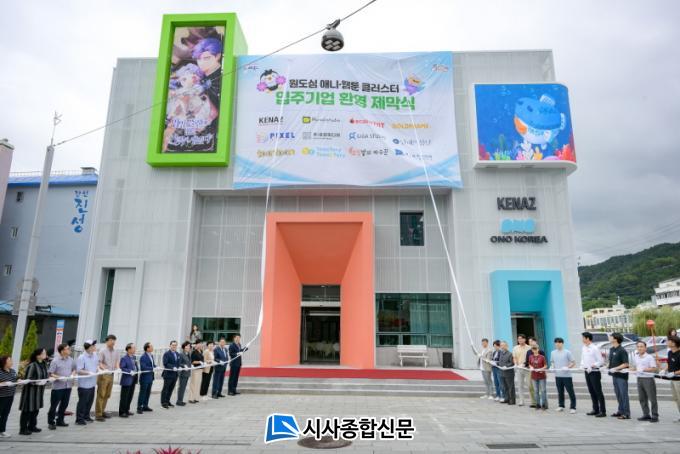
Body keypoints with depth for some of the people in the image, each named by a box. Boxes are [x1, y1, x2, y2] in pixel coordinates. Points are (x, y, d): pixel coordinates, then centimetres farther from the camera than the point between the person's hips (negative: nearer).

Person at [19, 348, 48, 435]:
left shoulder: (44, 364, 5)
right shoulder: (32, 365, -19)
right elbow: (28, 379, -19)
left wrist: (47, 379, -6)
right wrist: (37, 382, -26)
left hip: (39, 391, 8)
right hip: (30, 390, -8)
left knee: (36, 409, 14)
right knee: (27, 410, 0)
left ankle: (32, 426, 27)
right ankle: (23, 429, 11)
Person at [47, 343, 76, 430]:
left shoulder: (71, 360, 5)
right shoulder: (55, 361, -11)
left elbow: (74, 369, 19)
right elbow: (50, 373, -11)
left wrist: (73, 374, 0)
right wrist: (58, 377, -24)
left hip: (68, 385, 5)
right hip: (58, 386, -5)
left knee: (64, 404, 13)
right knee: (54, 405, 4)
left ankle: (60, 420, 27)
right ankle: (51, 422, 16)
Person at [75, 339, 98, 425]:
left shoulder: (94, 355, 5)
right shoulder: (81, 358, -17)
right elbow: (78, 370, -19)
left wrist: (98, 369, 0)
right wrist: (89, 372, -25)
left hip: (92, 383, 8)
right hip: (84, 384, -8)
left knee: (90, 401, 17)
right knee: (82, 402, 1)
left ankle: (86, 416, 31)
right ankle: (79, 419, 13)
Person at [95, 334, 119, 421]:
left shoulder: (115, 352, 9)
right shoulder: (102, 351, -7)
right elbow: (99, 363, -9)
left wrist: (117, 368, -4)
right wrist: (104, 368, -26)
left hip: (111, 375, 5)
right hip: (103, 375, -5)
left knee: (107, 395, 11)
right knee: (101, 395, -3)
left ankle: (102, 411, 23)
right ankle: (98, 414, 3)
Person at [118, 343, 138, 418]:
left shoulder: (134, 357, 12)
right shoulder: (124, 358, -13)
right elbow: (122, 368, -19)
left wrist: (136, 373, 6)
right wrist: (130, 371, -26)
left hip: (133, 380, 8)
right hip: (126, 380, -8)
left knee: (130, 396, 15)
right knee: (124, 397, 0)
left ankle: (126, 410, 26)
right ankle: (121, 412, 10)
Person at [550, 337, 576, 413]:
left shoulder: (567, 352, -5)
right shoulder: (553, 353, 9)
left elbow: (573, 363, -4)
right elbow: (552, 362, 19)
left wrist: (567, 367, -19)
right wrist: (552, 366, -1)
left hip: (566, 375, -4)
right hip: (557, 375, 4)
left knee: (570, 392, -1)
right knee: (560, 391, 12)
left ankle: (572, 407, 6)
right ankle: (561, 406, 23)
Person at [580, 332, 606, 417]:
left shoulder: (595, 348, -12)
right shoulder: (583, 348, 10)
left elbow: (600, 361, -12)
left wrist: (592, 366, -21)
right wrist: (582, 365, 1)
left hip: (594, 372, -8)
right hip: (587, 372, 8)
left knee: (598, 392, -3)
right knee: (591, 392, 13)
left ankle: (603, 411, 2)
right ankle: (596, 409, 22)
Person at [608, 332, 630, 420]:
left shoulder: (622, 350, -14)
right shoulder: (611, 349, 12)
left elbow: (625, 364, -17)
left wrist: (616, 368, -22)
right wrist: (608, 366, 5)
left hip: (621, 375, -8)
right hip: (614, 375, 8)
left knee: (623, 394, -4)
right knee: (618, 394, 14)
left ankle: (626, 413, 1)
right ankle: (620, 411, 23)